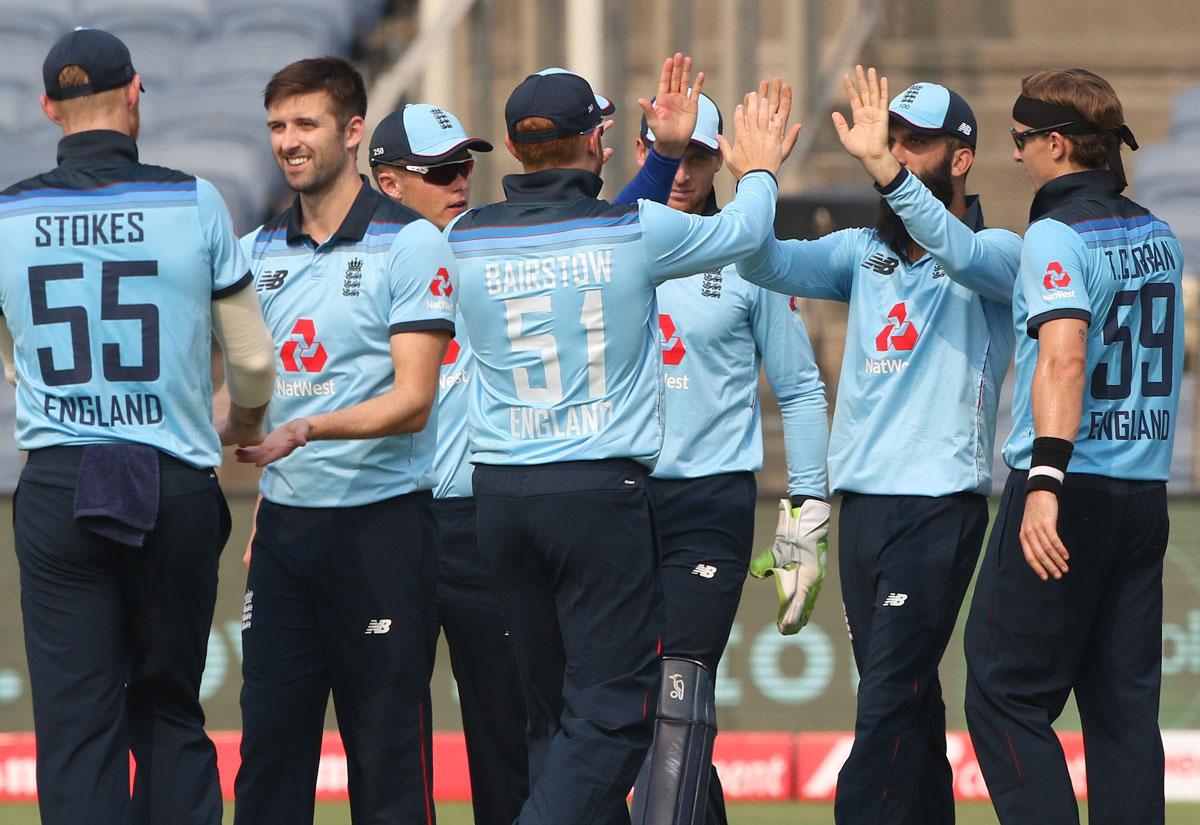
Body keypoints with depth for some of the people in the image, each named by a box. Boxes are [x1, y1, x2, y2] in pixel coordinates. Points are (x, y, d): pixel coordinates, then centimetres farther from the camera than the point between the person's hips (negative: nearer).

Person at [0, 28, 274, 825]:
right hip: (176, 489, -1)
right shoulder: (193, 203, -4)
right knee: (169, 713, 10)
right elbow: (253, 359, 3)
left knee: (75, 725, 2)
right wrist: (244, 422, 27)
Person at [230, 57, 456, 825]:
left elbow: (411, 402, -13)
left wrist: (307, 429, -26)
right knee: (270, 738, 2)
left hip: (379, 522, -5)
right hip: (284, 521, 5)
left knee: (388, 755, -3)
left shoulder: (410, 244, -5)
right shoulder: (258, 252, 13)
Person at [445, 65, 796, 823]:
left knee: (553, 710, 12)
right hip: (600, 489, -4)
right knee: (610, 711, -5)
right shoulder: (638, 232, -7)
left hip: (499, 492, 4)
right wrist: (758, 169, 36)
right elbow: (744, 230, 13)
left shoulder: (467, 241, 2)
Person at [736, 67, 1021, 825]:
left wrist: (885, 169, -38)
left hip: (941, 501, -6)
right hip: (862, 500, 6)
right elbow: (768, 264, -1)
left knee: (892, 697, -13)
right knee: (901, 698, 8)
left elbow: (959, 252, -25)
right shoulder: (863, 252, 14)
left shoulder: (996, 252, -1)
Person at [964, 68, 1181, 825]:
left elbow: (1064, 359, -25)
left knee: (1007, 696, -3)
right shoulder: (1159, 237, 13)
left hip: (1072, 489, -7)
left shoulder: (1059, 235, -11)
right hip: (1147, 491, 8)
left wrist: (1045, 480, -33)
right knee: (1125, 701, 8)